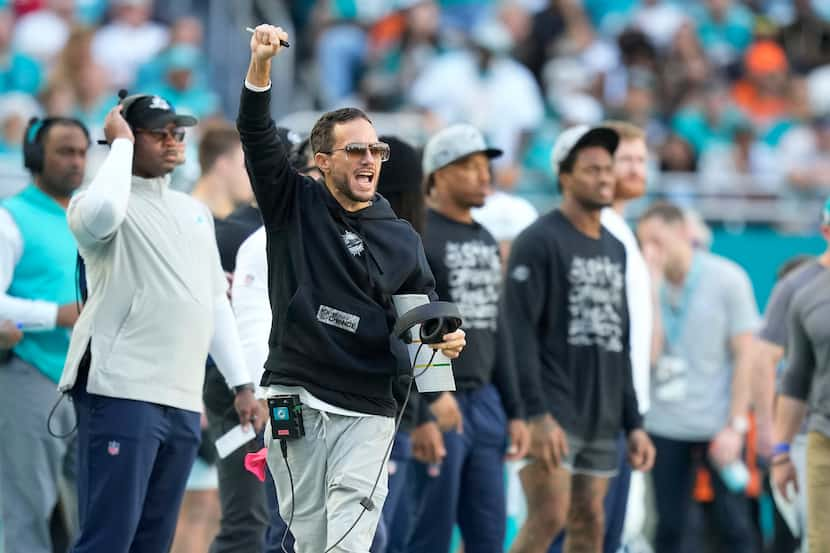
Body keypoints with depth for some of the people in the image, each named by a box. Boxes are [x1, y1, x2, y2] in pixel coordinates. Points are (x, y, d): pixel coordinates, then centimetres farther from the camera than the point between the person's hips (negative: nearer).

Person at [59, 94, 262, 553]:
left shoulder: (193, 212, 20)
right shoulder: (99, 201, -3)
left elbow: (216, 303, 24)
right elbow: (102, 214, -29)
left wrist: (241, 384, 18)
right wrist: (121, 144, -14)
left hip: (183, 403, 7)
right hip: (121, 393, -7)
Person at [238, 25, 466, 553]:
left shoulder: (403, 240, 11)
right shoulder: (294, 204, 7)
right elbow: (258, 139, -6)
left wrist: (447, 340, -9)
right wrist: (260, 68, -21)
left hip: (366, 409, 0)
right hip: (295, 395, 0)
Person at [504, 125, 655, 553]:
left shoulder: (615, 249, 18)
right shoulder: (539, 241, -5)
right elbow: (519, 333, -13)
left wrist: (634, 423, 16)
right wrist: (537, 415, -21)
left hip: (602, 420, 7)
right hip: (552, 413, -7)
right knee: (549, 516, -15)